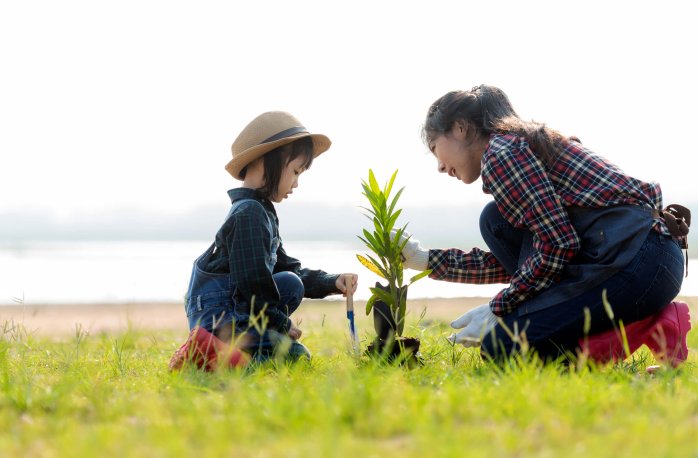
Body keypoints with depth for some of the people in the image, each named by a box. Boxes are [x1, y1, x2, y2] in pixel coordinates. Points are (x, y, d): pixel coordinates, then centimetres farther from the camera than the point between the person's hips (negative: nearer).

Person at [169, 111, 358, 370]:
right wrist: (283, 324, -5)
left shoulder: (262, 213, 22)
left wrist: (333, 283, 10)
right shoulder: (249, 215, -12)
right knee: (296, 356, -17)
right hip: (218, 316, -10)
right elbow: (253, 282, -16)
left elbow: (290, 269, 23)